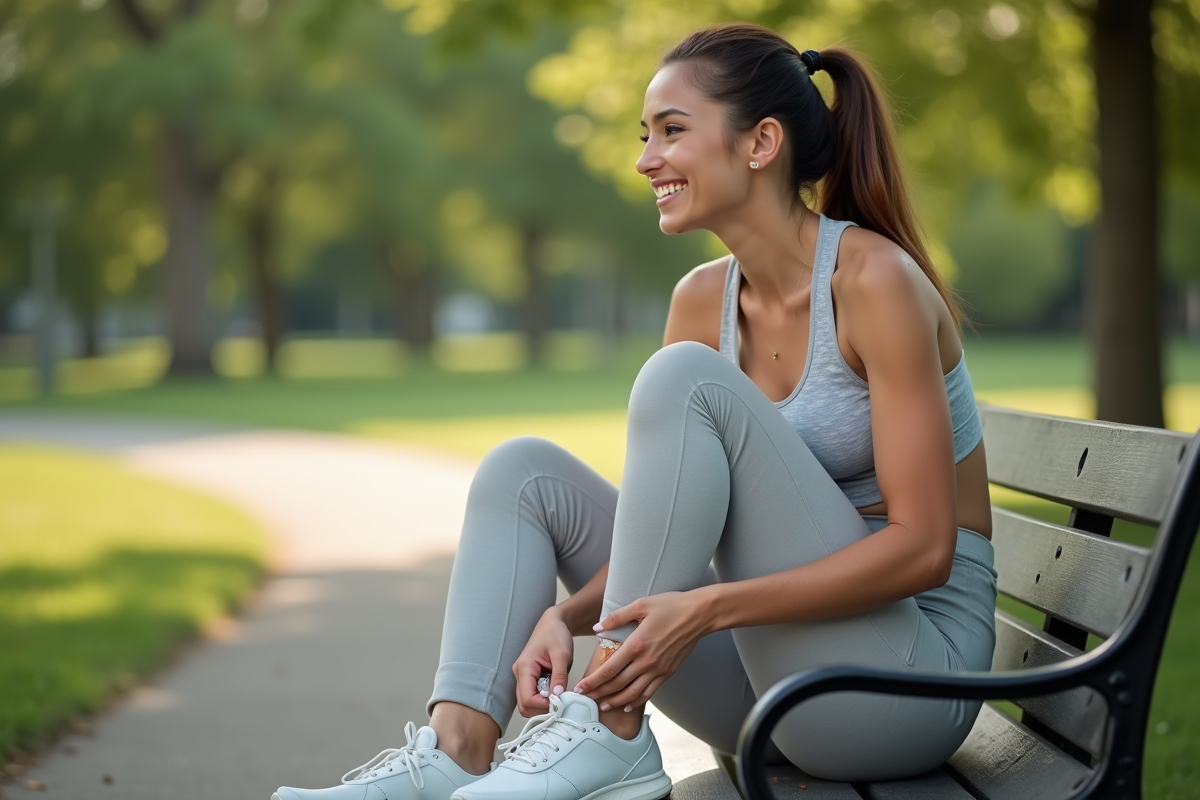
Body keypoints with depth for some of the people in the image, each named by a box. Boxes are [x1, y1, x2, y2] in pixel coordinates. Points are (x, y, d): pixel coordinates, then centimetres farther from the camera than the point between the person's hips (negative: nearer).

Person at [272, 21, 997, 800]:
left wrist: (705, 606, -29)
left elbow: (922, 548, -20)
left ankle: (611, 736, -24)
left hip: (914, 671, -7)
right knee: (524, 470, 1)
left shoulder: (875, 278, -15)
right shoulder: (703, 300, 6)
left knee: (685, 378, -23)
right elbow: (662, 524, 6)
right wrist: (566, 615, -16)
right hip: (772, 669, 7)